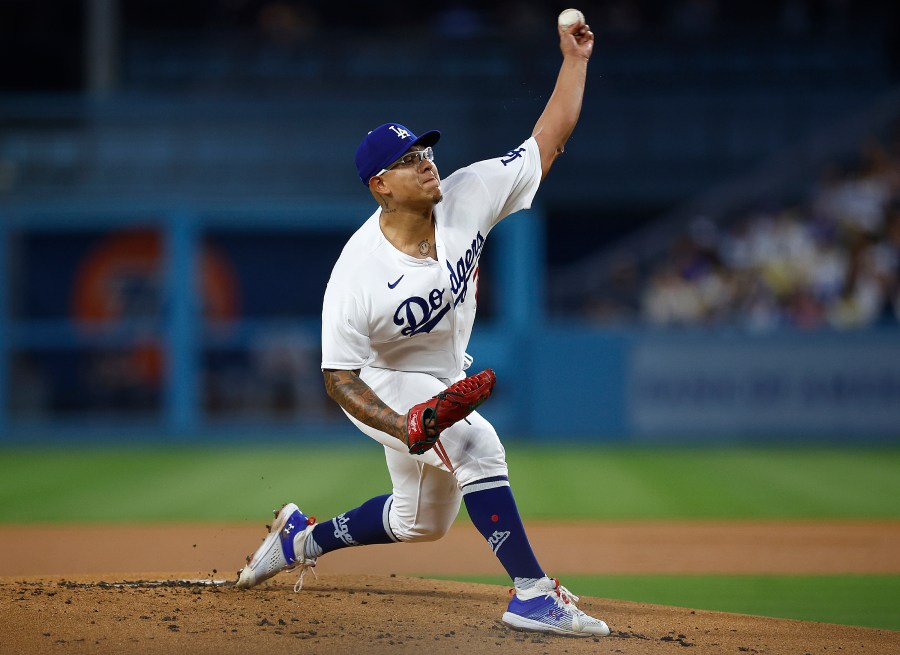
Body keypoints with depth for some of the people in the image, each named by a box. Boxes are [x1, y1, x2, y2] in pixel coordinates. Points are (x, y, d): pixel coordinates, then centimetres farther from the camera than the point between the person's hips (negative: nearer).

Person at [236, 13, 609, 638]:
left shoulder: (466, 199, -17)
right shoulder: (357, 275, -30)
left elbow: (546, 144, -12)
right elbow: (340, 378, -25)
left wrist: (575, 60, -20)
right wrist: (406, 427, -40)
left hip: (442, 382, 7)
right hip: (382, 387, -7)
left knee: (423, 522, 20)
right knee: (476, 443, -32)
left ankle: (303, 538, 42)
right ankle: (533, 593, -28)